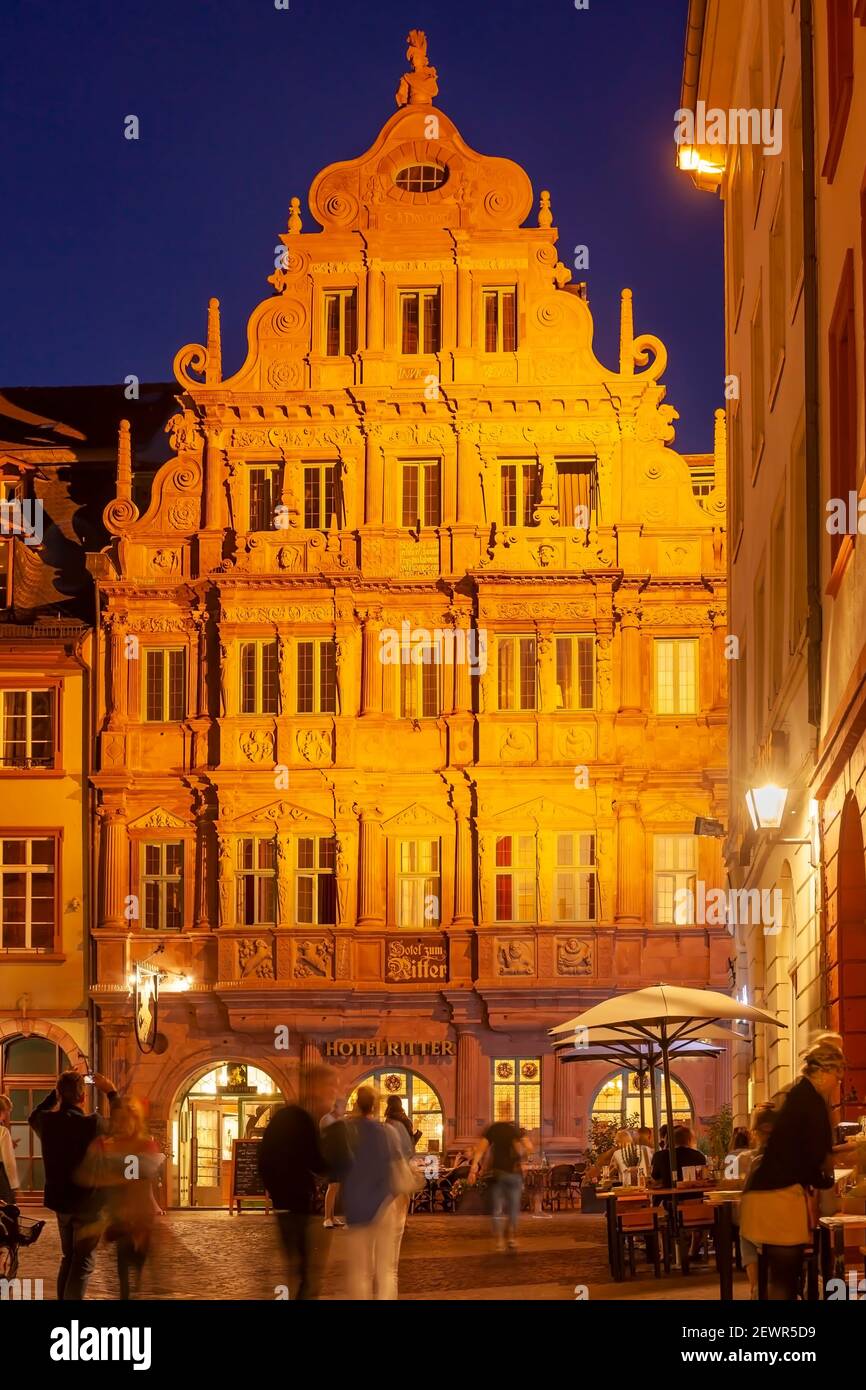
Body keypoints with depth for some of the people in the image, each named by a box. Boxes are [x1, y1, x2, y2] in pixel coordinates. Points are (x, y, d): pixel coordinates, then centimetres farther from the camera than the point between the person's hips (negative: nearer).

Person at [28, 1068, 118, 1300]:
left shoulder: (47, 1122, -6)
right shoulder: (92, 1124, -20)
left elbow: (34, 1116, 21)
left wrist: (58, 1090, 18)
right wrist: (111, 1093, 6)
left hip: (60, 1201, 5)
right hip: (88, 1203, -5)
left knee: (68, 1258, 21)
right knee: (83, 1263, -3)